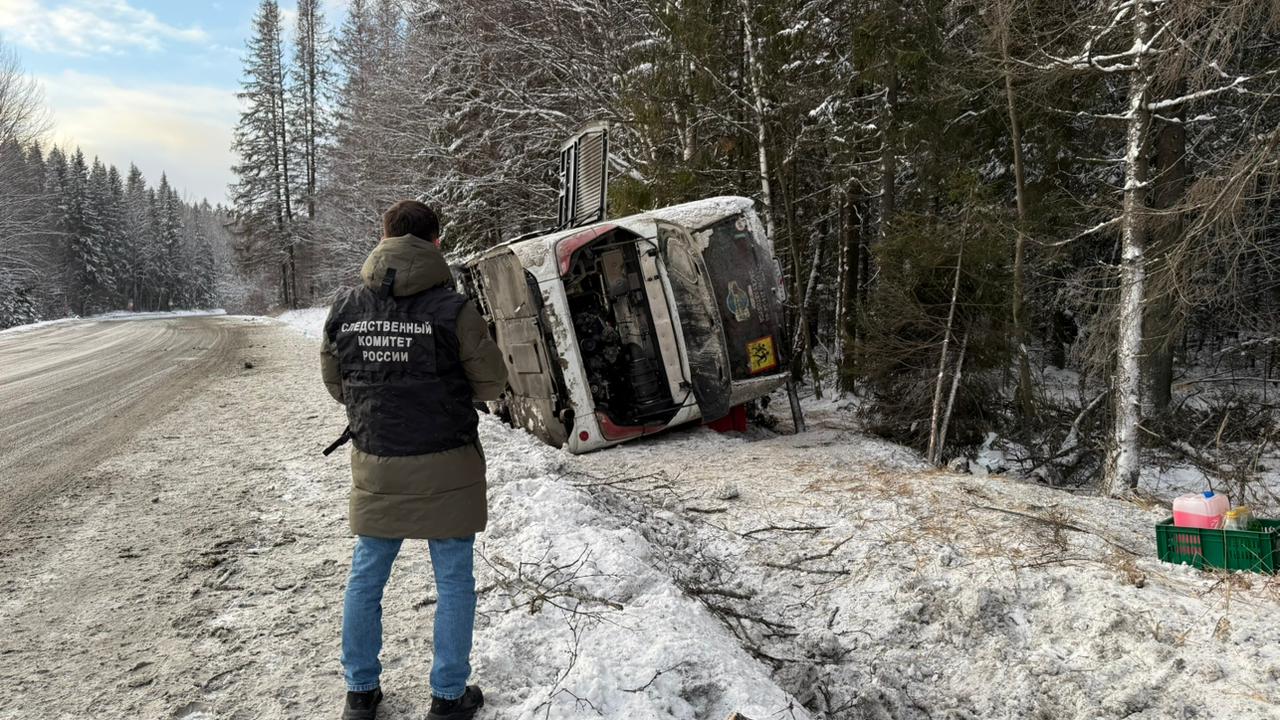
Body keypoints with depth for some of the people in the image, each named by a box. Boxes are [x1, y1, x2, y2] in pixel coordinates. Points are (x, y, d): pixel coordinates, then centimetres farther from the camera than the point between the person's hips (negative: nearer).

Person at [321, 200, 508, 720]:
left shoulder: (344, 309, -2)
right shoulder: (452, 309, -15)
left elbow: (335, 384, 9)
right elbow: (492, 383, -5)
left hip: (375, 466, 4)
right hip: (445, 467, -4)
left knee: (366, 577, 18)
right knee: (453, 583, 10)